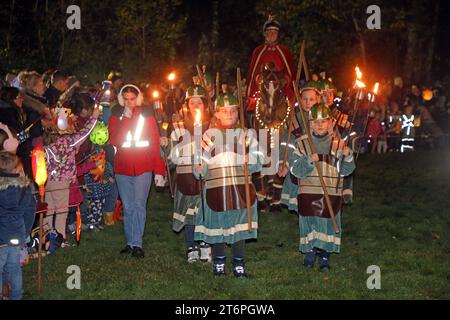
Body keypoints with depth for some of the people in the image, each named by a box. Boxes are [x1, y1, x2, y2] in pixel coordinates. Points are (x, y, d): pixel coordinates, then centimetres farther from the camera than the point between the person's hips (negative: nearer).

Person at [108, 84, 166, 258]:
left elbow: (155, 143, 0)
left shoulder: (147, 116, 2)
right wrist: (126, 118, -14)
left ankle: (137, 244, -7)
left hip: (143, 167, -2)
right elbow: (114, 141, -9)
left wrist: (159, 170, -7)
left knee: (139, 205, -8)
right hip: (122, 168, 2)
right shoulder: (116, 116, 5)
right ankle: (130, 242, 11)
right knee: (128, 207, 5)